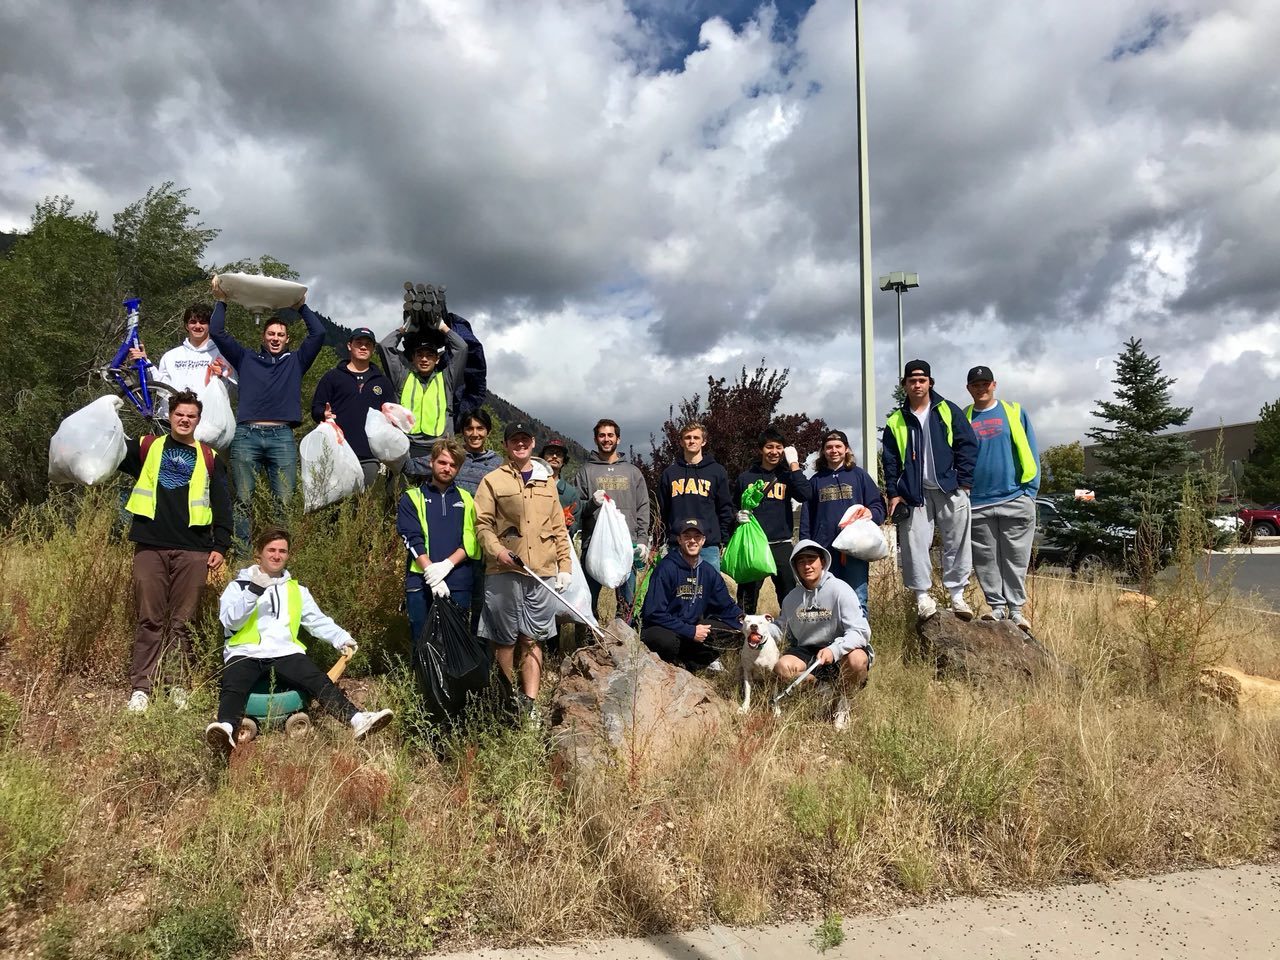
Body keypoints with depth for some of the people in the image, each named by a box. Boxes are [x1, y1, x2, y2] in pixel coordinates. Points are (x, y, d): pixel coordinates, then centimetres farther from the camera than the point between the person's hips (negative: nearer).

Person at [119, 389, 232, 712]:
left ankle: (178, 685, 11)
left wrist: (221, 546, 1)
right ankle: (141, 686, 4)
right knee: (150, 620, 0)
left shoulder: (210, 458, 13)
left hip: (192, 551, 0)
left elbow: (222, 505, 9)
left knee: (182, 621, 4)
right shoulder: (146, 448, 15)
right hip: (150, 548, 0)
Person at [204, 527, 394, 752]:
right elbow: (230, 621, 1)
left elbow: (318, 621, 19)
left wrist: (342, 639, 0)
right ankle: (226, 730, -59)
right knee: (233, 688, -33)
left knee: (320, 680, -26)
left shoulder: (296, 590, 27)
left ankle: (358, 720, -45)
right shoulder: (238, 585, 17)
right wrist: (254, 590, -13)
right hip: (245, 653, -1)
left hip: (286, 653, 1)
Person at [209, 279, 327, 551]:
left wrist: (302, 307, 20)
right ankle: (241, 556, -2)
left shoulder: (295, 362, 21)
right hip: (246, 435, 1)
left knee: (285, 502, -7)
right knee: (244, 501, -3)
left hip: (282, 436, 0)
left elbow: (318, 334, 12)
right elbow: (217, 333, 18)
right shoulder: (246, 359, 22)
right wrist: (221, 302, 21)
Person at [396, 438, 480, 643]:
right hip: (421, 583, -1)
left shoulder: (465, 499, 15)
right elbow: (412, 540, -3)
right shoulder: (412, 498, 9)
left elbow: (470, 541, 4)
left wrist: (446, 565, -12)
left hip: (458, 584, 2)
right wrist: (431, 572, -16)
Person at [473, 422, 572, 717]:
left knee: (532, 639, 3)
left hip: (542, 572, 3)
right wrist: (497, 550, -17)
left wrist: (565, 566, 10)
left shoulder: (547, 482, 16)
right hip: (504, 572, -2)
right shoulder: (493, 481, 5)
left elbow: (559, 528, 16)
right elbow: (482, 524, -1)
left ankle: (529, 703, 6)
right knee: (505, 639, 4)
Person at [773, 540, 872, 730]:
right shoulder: (791, 598, 4)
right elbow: (782, 629, 15)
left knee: (857, 660, -37)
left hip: (841, 652, -3)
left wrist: (834, 649, -37)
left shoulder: (839, 590, -13)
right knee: (781, 667, -26)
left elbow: (860, 631, -21)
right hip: (807, 653, 4)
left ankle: (841, 699, -4)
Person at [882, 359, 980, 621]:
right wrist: (893, 493, 1)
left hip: (950, 490, 0)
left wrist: (964, 482, -5)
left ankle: (957, 595, 10)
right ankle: (922, 596, 6)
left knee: (957, 543, 1)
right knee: (915, 544, -3)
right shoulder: (896, 422, 9)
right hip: (915, 492, 1)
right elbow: (890, 461, 9)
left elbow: (968, 446, 3)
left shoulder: (949, 411, 6)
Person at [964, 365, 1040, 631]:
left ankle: (1016, 609, 11)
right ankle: (996, 606, 16)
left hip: (1015, 499, -1)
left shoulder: (1014, 412, 5)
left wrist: (1030, 489, -4)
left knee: (1016, 559, 3)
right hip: (977, 503, 1)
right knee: (986, 560, 6)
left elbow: (1030, 452, 3)